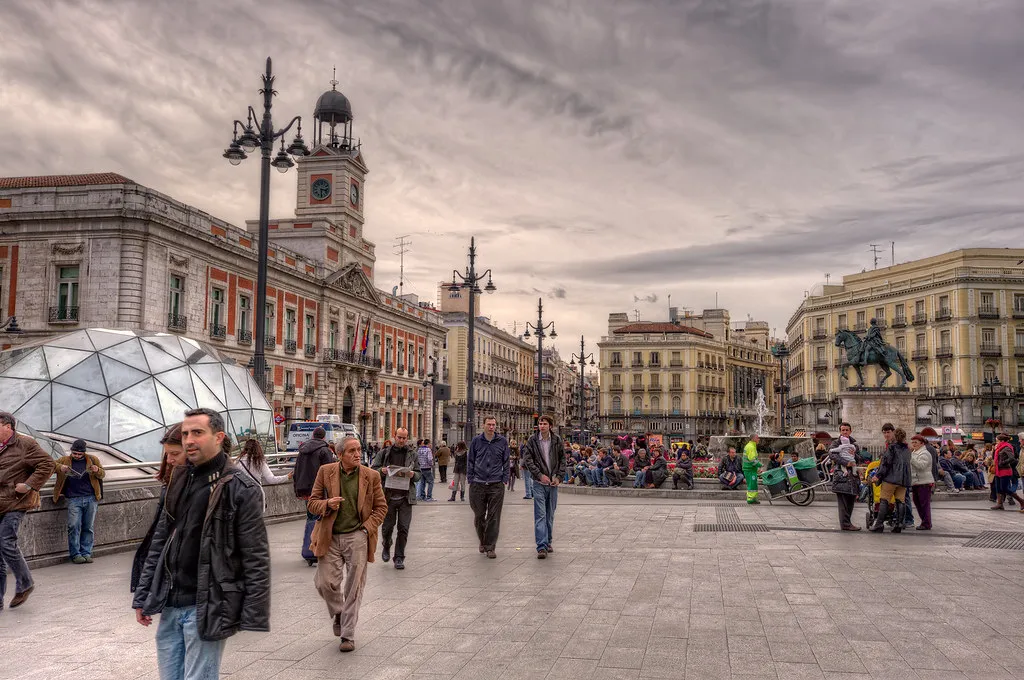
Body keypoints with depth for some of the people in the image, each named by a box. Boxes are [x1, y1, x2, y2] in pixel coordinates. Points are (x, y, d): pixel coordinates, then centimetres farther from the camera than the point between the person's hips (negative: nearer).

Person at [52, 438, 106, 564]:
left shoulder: (92, 459, 13)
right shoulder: (65, 460, 12)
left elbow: (102, 474, 15)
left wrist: (97, 471, -9)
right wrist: (60, 468, -15)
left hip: (91, 498, 1)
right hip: (74, 499, -1)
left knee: (88, 527, 3)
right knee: (74, 526, -9)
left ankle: (86, 553, 10)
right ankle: (75, 554, -2)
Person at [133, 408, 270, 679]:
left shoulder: (240, 488, -12)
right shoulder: (178, 482, 9)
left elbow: (256, 558, -13)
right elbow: (159, 543, 15)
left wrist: (254, 616, -15)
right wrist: (143, 596, 12)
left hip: (206, 609, -6)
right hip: (169, 606, 7)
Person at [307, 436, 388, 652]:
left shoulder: (371, 476, 1)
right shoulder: (325, 472, 2)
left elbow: (381, 507, 7)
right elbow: (312, 503, 6)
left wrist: (367, 529, -6)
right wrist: (327, 504, -16)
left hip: (357, 537, -1)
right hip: (330, 537, 1)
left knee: (354, 588, 2)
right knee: (325, 583, -2)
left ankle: (348, 635, 15)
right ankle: (339, 614, 30)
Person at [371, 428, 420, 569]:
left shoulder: (412, 454, 11)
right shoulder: (384, 453, 8)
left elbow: (419, 475, 8)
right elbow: (373, 469, 5)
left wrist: (412, 474, -14)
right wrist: (383, 471, -15)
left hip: (405, 496, 1)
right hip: (388, 495, 0)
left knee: (403, 528, -1)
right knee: (388, 526, 5)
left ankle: (399, 558, 10)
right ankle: (386, 547, 35)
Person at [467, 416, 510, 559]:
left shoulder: (502, 441, 5)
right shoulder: (476, 441, 5)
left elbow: (506, 462, 10)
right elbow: (470, 461, 9)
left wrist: (504, 480, 3)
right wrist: (471, 480, 3)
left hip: (496, 485, -1)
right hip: (478, 485, 1)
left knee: (494, 517, -1)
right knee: (479, 516, 8)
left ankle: (490, 547, 6)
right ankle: (482, 542, 28)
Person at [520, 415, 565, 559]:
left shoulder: (557, 441, 4)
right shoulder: (532, 441, -3)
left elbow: (563, 459, 8)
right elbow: (528, 460, -5)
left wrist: (558, 477, -4)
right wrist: (540, 475, -12)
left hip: (553, 482, 3)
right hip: (539, 482, -3)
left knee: (550, 515, 12)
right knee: (540, 515, -8)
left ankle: (548, 542, 24)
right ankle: (541, 547, -10)